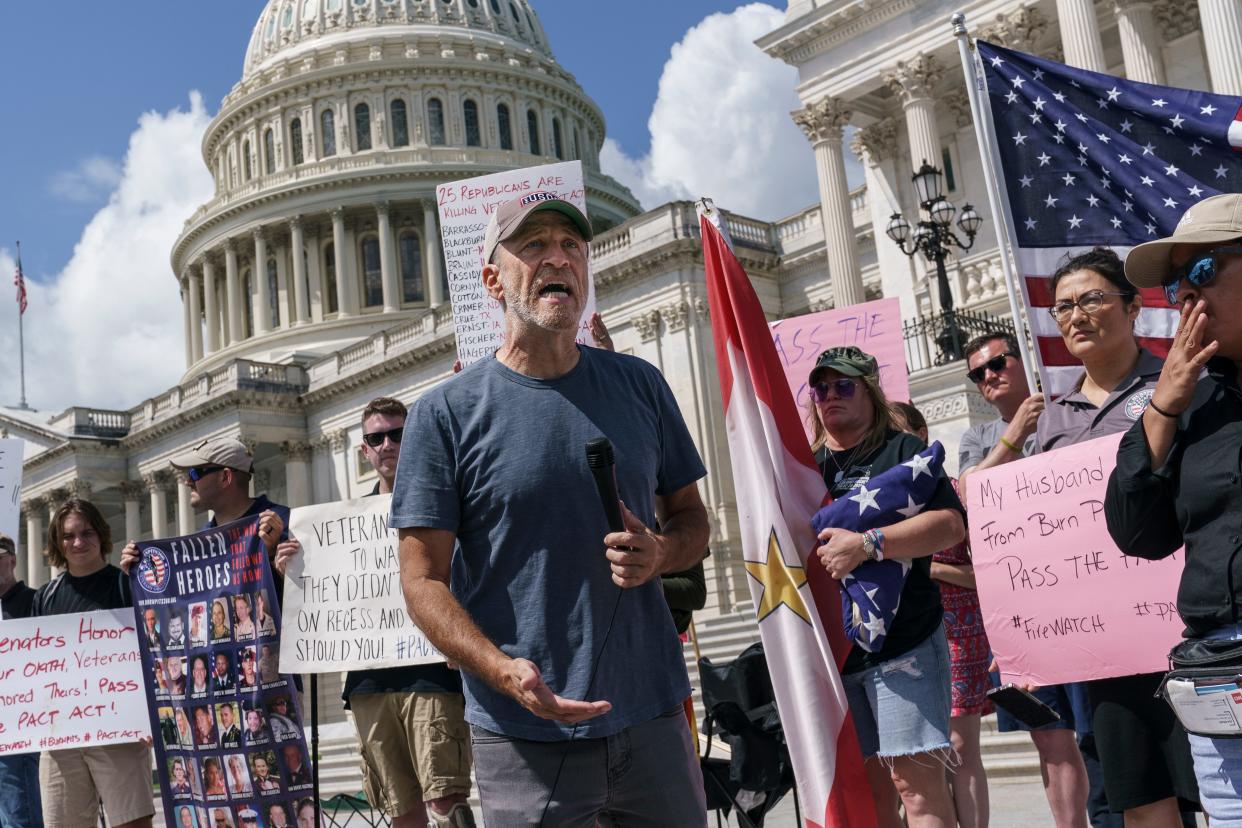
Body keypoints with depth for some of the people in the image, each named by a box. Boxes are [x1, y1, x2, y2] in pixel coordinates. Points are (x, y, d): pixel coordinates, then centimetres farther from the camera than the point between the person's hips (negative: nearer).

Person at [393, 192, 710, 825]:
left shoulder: (639, 385, 6)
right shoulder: (446, 413, -5)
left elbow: (689, 515, 15)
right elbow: (423, 580, -7)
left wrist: (661, 554, -8)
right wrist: (504, 671, -22)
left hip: (652, 718, 4)